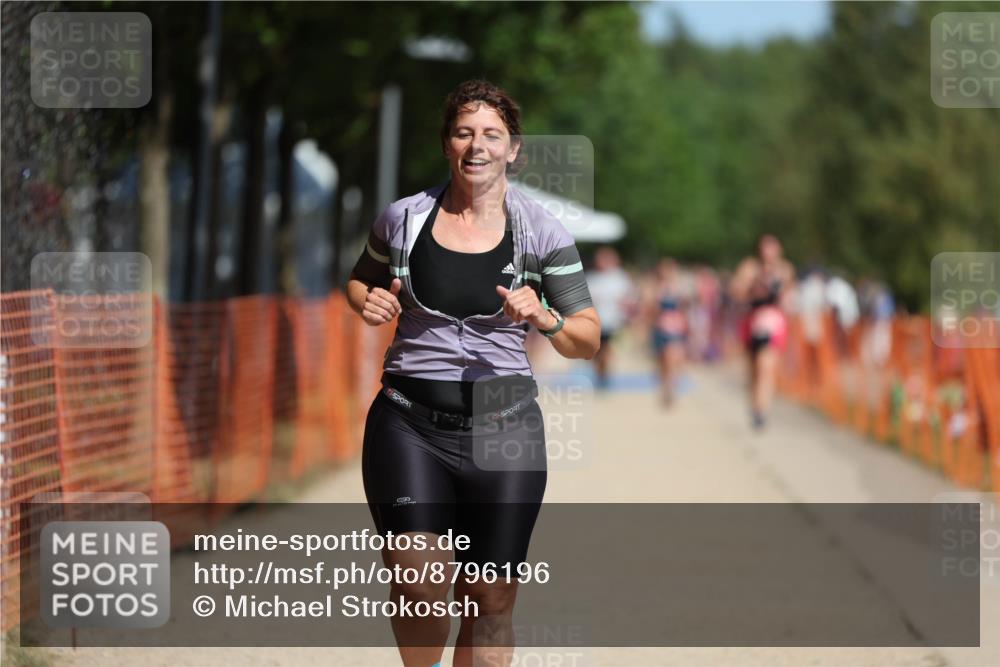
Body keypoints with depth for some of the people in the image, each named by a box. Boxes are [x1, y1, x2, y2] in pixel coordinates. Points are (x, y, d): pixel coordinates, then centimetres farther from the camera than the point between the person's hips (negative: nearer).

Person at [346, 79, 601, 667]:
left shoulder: (542, 233, 1)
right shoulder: (404, 219, 4)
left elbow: (588, 341, 4)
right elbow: (360, 281, 23)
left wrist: (543, 319, -17)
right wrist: (369, 304, 0)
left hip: (503, 423, 0)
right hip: (410, 421, 0)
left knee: (490, 602, 2)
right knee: (419, 589, -13)